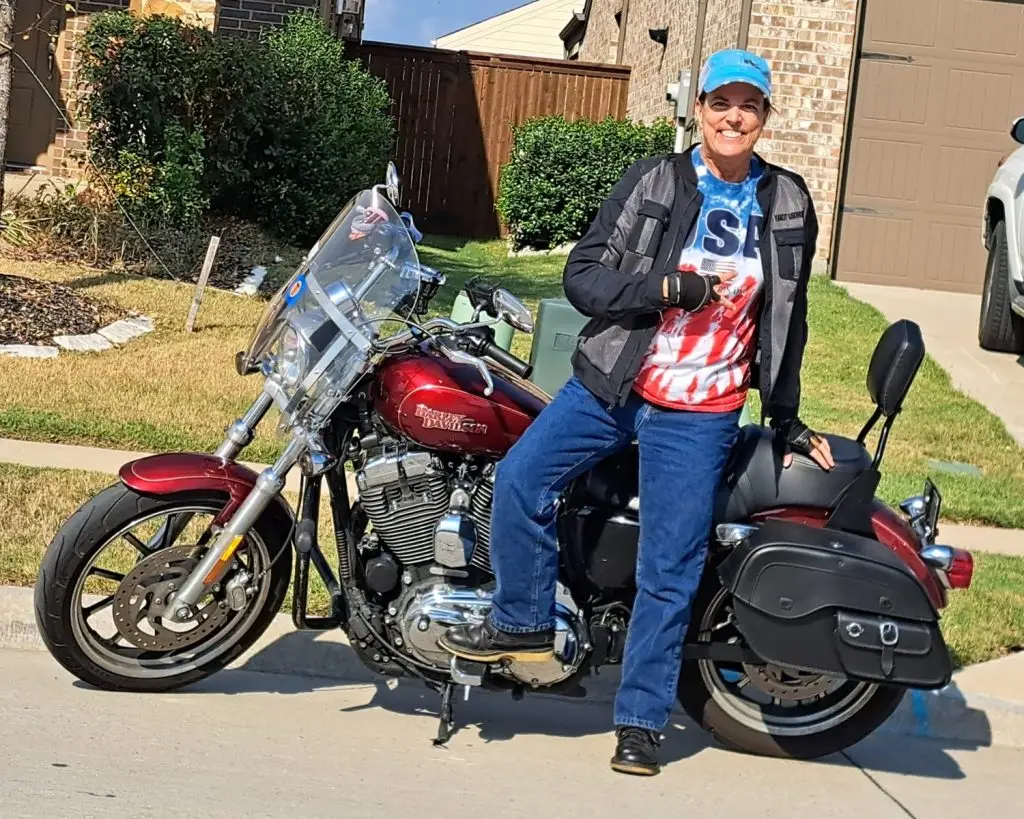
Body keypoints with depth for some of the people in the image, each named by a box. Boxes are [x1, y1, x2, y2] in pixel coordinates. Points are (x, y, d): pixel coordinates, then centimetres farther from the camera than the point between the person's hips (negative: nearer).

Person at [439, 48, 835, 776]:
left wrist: (787, 421, 16)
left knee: (668, 573, 0)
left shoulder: (789, 204, 5)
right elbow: (582, 275, -6)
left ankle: (641, 721, 13)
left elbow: (787, 323, 15)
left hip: (699, 416, 0)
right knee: (520, 478, -16)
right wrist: (666, 287, -20)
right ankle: (524, 622, 7)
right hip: (610, 385, 0)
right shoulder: (652, 182, -1)